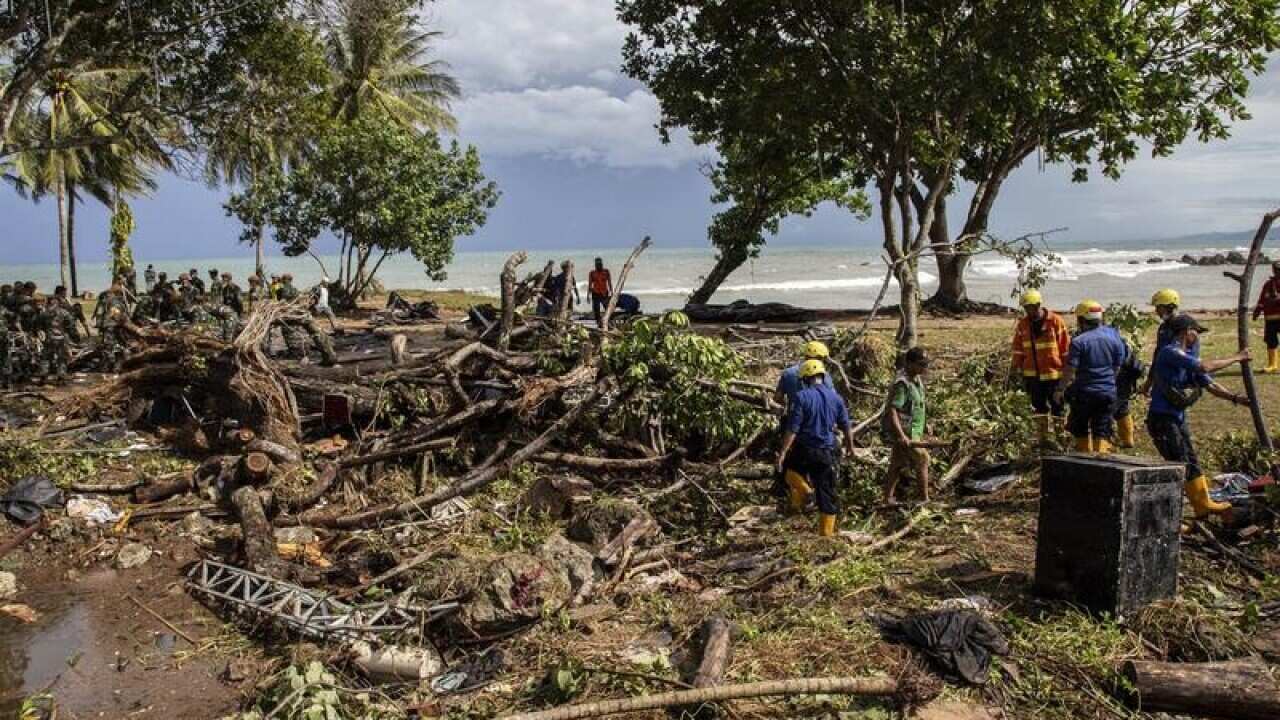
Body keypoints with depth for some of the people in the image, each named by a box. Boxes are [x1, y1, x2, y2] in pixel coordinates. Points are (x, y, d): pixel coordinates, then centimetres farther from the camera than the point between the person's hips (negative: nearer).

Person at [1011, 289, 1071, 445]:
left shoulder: (1055, 321, -10)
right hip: (1033, 373, 4)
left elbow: (1065, 346, -6)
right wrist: (1018, 368, 6)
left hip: (1053, 372, -4)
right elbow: (1018, 348, 8)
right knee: (1039, 407, 11)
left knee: (1057, 406, 5)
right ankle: (1043, 438, 20)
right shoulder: (1023, 323, 1)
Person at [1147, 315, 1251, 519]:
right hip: (1162, 418, -10)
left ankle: (1203, 504, 25)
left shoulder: (1188, 357, 14)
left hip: (1179, 418, 10)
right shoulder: (1170, 352, -16)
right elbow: (1205, 367, -26)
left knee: (1192, 462, 15)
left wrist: (1236, 398, 2)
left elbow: (1209, 384, 14)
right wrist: (1236, 358, -15)